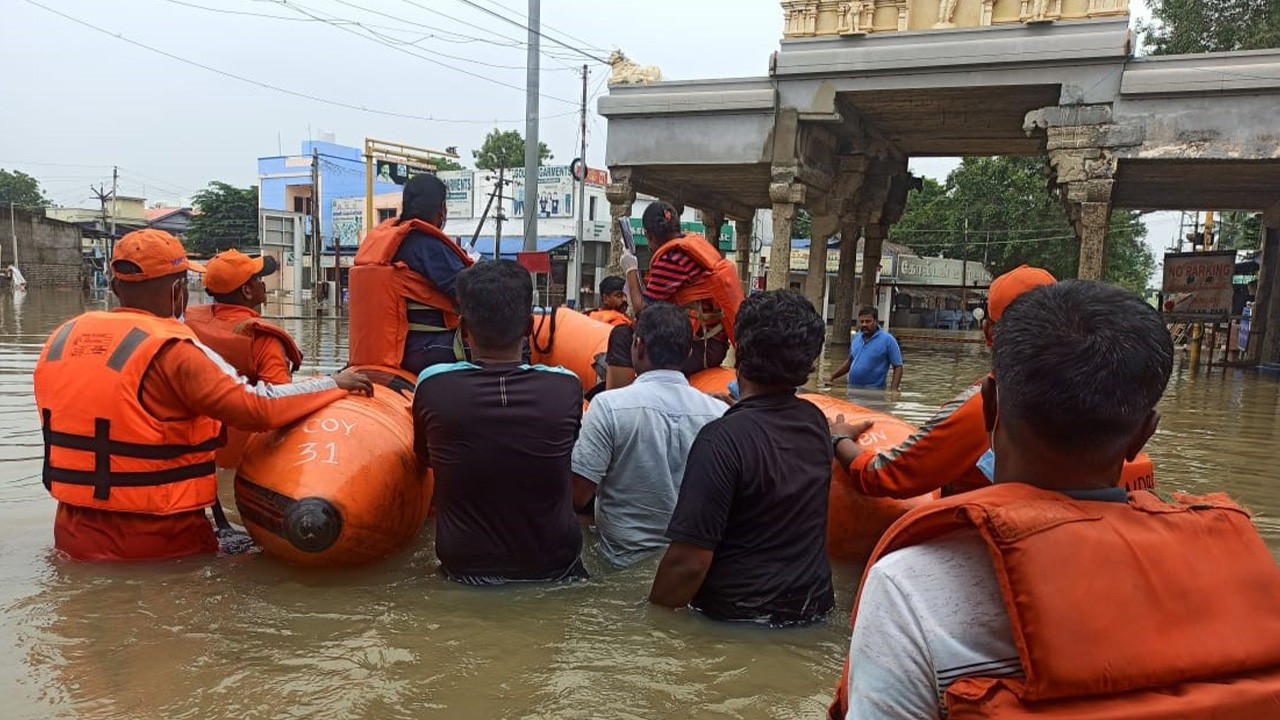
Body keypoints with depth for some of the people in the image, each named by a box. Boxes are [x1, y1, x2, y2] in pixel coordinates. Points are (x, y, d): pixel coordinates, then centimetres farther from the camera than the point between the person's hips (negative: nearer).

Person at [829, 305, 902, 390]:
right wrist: (834, 375, 13)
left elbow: (898, 366, -7)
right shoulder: (856, 337, 10)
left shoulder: (887, 339, -8)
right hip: (852, 389, 6)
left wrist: (893, 390, -18)